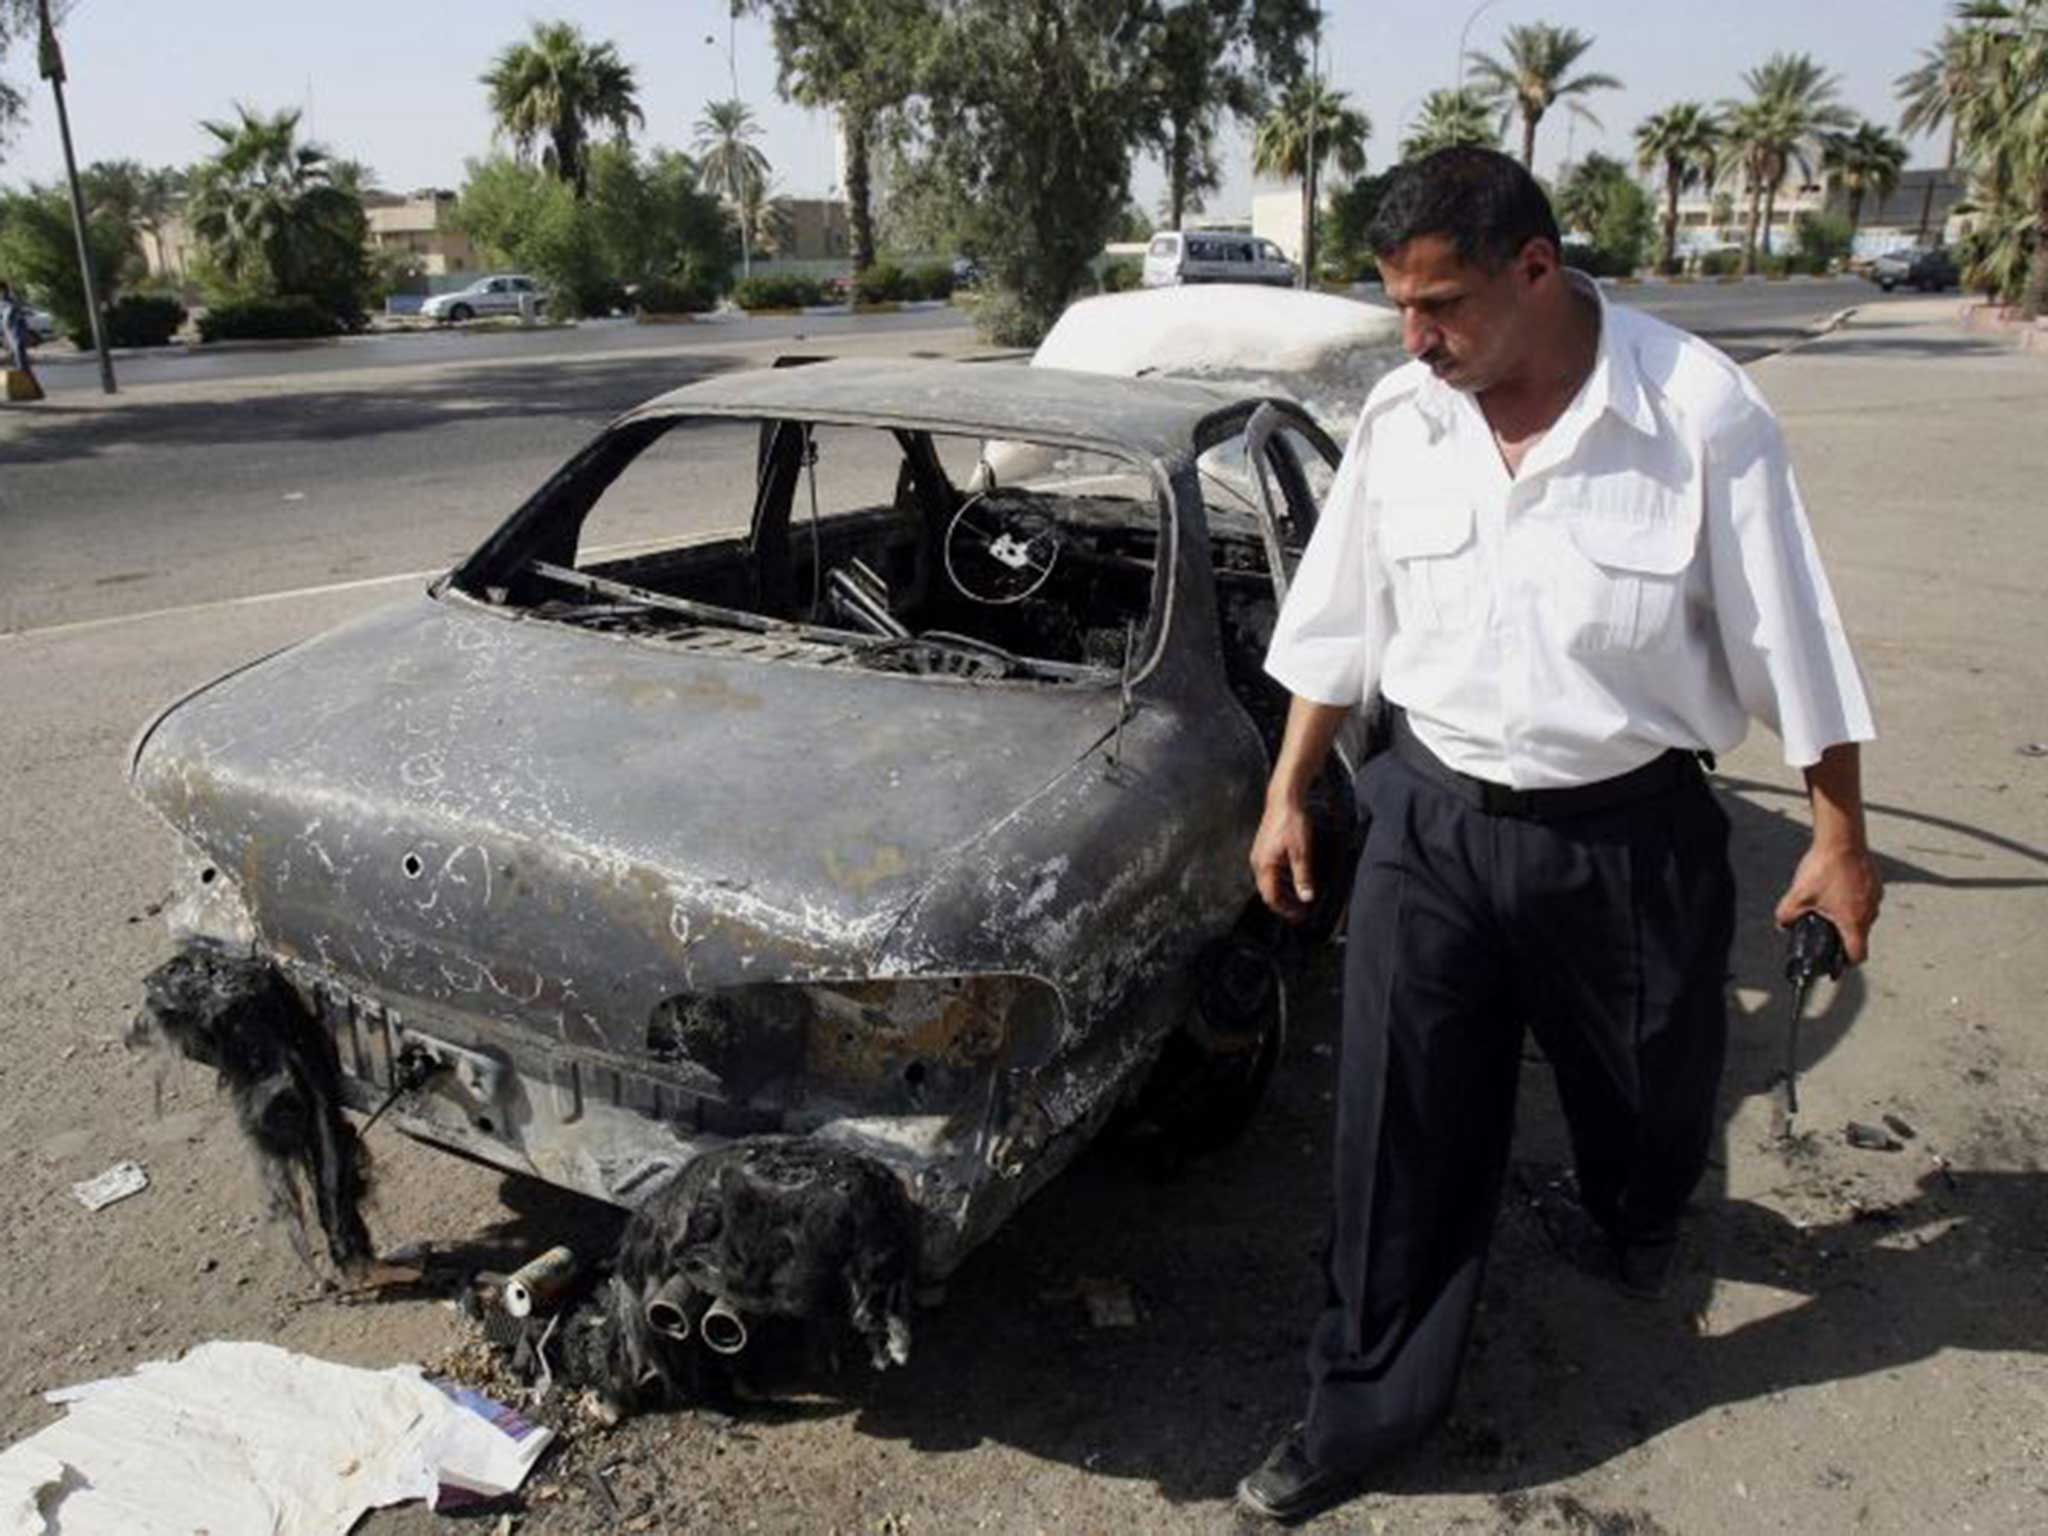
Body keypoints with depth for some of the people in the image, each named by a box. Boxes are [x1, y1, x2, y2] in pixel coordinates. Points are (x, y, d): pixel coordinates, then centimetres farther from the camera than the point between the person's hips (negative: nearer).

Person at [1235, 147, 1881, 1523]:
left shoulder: (1701, 411, -15)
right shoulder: (1399, 416, -5)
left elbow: (1789, 637, -8)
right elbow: (1340, 621, 5)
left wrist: (1841, 836, -1)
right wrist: (1290, 793, 7)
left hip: (1630, 831, -1)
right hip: (1432, 822, 2)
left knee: (1651, 1092, 23)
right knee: (1403, 1138, 6)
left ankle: (1639, 1230, 60)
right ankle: (1368, 1411, 25)